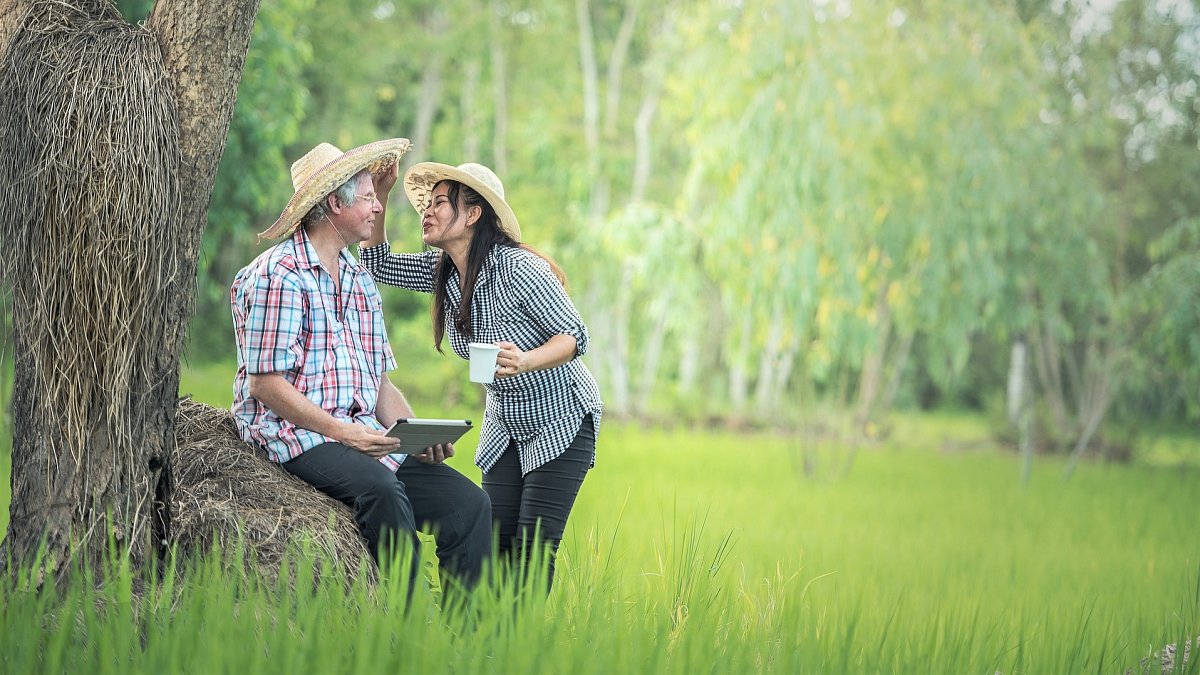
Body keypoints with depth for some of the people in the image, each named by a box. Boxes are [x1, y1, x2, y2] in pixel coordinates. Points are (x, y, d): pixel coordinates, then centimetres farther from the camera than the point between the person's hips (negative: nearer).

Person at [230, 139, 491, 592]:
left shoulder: (361, 283, 20)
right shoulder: (278, 275, -5)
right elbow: (265, 385, -11)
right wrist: (338, 431, -20)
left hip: (366, 437, 7)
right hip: (297, 436, -7)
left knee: (468, 503, -12)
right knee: (382, 489, -35)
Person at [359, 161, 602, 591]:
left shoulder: (518, 268, -24)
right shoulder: (442, 270, -2)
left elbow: (575, 335, -23)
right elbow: (377, 265, 6)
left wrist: (526, 361, -42)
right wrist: (379, 193, -6)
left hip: (562, 422, -7)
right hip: (506, 425, 7)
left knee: (532, 549, -13)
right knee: (495, 543, -2)